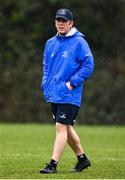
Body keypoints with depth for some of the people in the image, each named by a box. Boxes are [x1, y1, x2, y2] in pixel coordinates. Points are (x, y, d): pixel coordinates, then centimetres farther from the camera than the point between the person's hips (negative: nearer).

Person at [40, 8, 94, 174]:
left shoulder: (79, 42, -8)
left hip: (69, 95, -7)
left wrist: (71, 83, -15)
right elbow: (46, 66, 22)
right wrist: (45, 85, 8)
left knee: (61, 127, -11)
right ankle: (82, 158, 28)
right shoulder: (51, 43, 13)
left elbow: (88, 66, -12)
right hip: (53, 94, 7)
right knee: (66, 128, 14)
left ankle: (53, 164, -12)